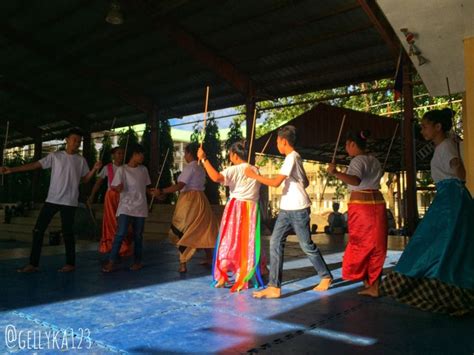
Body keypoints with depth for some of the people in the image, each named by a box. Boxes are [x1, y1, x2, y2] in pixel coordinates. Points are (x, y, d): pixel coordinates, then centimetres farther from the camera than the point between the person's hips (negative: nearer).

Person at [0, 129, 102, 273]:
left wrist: (95, 169, -9)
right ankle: (33, 264, 8)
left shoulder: (81, 160, 6)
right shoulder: (54, 156, 4)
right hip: (52, 199, 2)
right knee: (38, 229, -1)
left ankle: (70, 263, 13)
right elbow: (35, 165, 0)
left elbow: (85, 179, 9)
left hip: (69, 202, -2)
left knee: (67, 232, 1)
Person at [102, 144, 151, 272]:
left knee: (138, 235, 9)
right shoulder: (122, 169, -4)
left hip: (140, 208, 4)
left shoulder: (144, 170, 10)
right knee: (120, 234, -12)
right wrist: (118, 188, -27)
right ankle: (111, 262, -5)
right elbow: (114, 187, -5)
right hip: (126, 207, -4)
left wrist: (152, 192, 0)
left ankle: (137, 261, 20)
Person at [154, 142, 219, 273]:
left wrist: (162, 191, -18)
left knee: (182, 232, 0)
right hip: (200, 200, 8)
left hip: (189, 200, -8)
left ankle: (182, 264, 0)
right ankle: (209, 258, 26)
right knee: (204, 229, 16)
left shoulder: (189, 167, -13)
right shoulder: (200, 169, 13)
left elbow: (179, 186, -21)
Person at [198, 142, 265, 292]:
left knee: (229, 241, 3)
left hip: (236, 208, -5)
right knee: (249, 242, 9)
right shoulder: (255, 170, 8)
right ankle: (246, 277, 15)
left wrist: (204, 159, -23)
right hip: (252, 209, 5)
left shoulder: (233, 170, -10)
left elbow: (216, 177, -26)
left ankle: (223, 277, 4)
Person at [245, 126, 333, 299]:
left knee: (307, 245, 5)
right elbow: (306, 182, 22)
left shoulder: (292, 158, -14)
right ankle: (274, 287, -1)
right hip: (286, 209, 9)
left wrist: (254, 175, -16)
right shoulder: (295, 158, 16)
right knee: (275, 242, -1)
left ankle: (326, 277, 26)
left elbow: (276, 182, -23)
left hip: (298, 209, -9)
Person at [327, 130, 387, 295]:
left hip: (360, 205, -7)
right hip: (377, 203, 7)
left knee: (361, 243, 6)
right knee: (376, 245, 10)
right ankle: (375, 284, 14)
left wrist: (336, 173, -38)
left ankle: (368, 283, 11)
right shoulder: (375, 161, 13)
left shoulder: (357, 160, -12)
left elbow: (356, 180, -31)